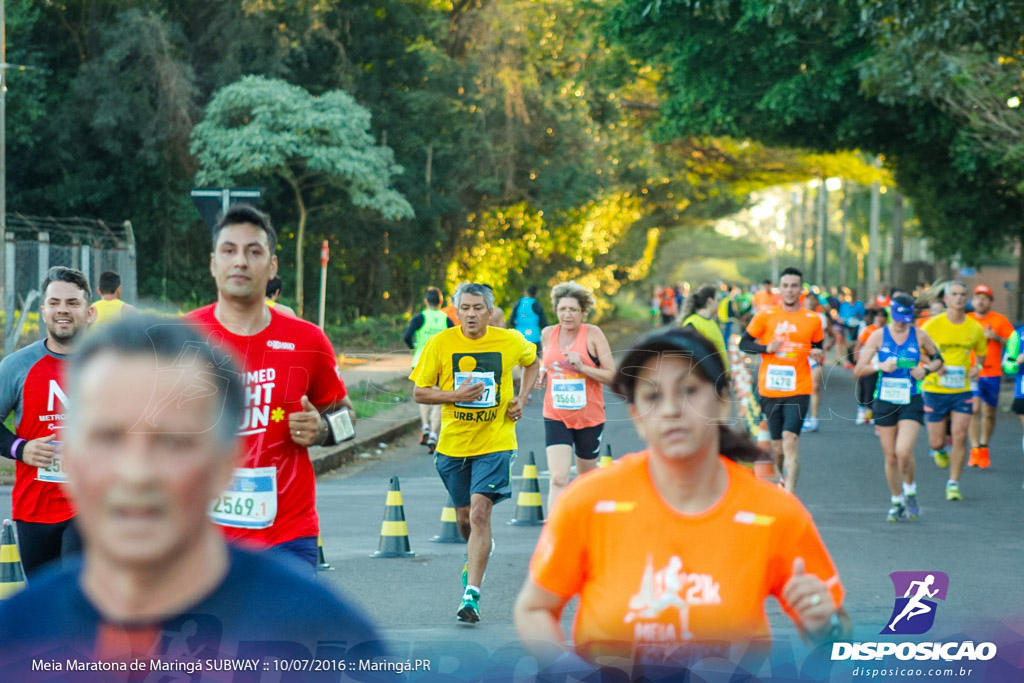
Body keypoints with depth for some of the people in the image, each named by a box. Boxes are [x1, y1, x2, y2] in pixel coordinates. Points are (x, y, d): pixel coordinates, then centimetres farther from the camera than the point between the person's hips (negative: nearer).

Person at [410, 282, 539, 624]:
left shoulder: (511, 341, -4)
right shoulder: (440, 344, -6)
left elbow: (532, 362, 19)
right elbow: (419, 392, -2)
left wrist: (522, 398, 3)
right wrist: (456, 396, -18)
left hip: (495, 443, -2)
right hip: (453, 442, 2)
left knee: (480, 512, -16)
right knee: (464, 516, 13)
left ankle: (471, 594, -14)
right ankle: (476, 558, 48)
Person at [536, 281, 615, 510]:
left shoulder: (593, 334, -8)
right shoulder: (548, 334, 2)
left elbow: (612, 376, -9)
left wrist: (583, 367, -22)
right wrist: (543, 373, 1)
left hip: (590, 416, -1)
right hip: (555, 416, 1)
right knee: (558, 479, -15)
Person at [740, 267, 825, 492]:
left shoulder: (812, 320, 5)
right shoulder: (765, 315, 3)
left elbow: (818, 349, 17)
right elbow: (744, 343, 5)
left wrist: (817, 354, -6)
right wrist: (766, 348, -12)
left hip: (799, 391, -2)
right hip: (770, 389, 2)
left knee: (789, 439, -19)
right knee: (777, 448, 10)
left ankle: (789, 495, -23)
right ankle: (785, 480, 37)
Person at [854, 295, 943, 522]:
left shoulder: (920, 336, 0)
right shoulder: (878, 336, -1)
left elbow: (938, 359, 16)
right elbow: (857, 371, -1)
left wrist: (926, 369, -5)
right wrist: (879, 366, -18)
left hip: (911, 402, -1)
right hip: (884, 401, 1)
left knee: (904, 451, -18)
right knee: (890, 456, 5)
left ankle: (910, 491, 8)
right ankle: (896, 501, 23)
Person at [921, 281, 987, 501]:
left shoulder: (975, 328, 1)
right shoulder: (933, 325, -7)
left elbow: (981, 354, 17)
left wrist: (977, 367, -4)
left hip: (962, 390, 1)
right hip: (935, 390, -1)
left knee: (959, 436, -9)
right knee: (937, 442, 2)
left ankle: (953, 484, 4)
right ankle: (940, 451, 41)